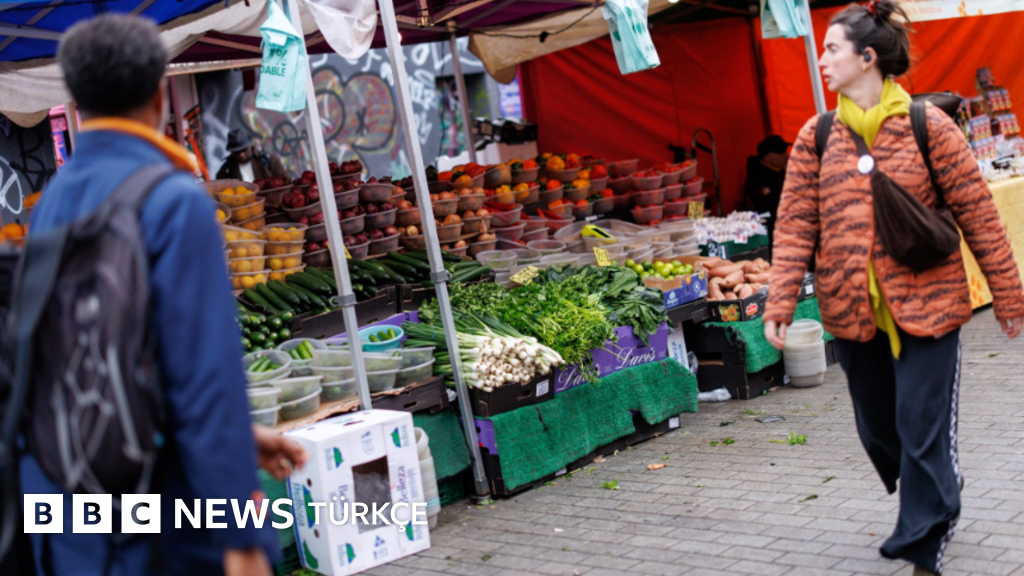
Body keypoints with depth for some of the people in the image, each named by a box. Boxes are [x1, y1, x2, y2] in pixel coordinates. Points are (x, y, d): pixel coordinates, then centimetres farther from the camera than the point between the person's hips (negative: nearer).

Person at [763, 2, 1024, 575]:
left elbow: (977, 213, -3)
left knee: (923, 431, -2)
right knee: (878, 430, 14)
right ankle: (938, 499, 42)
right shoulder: (816, 137, 3)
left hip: (927, 306, -4)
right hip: (853, 312, 4)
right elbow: (796, 225, 1)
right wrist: (781, 303, -8)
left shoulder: (928, 126, -6)